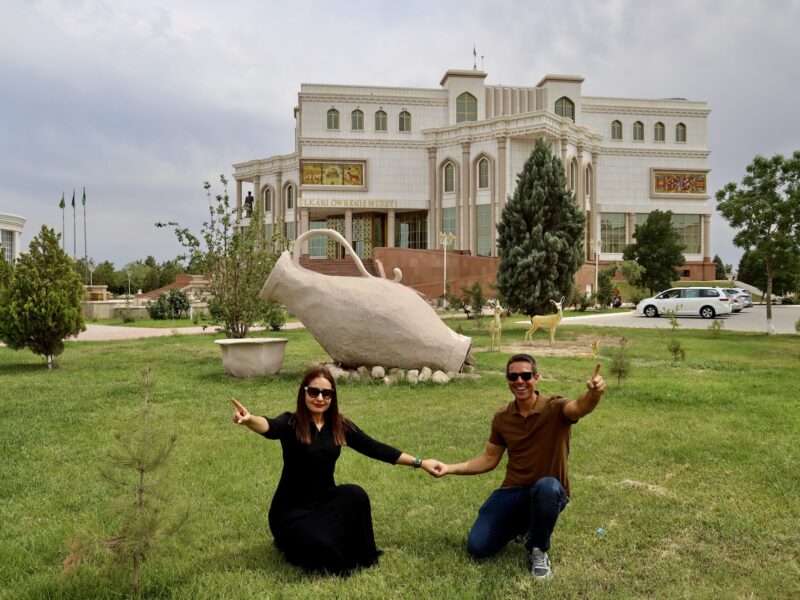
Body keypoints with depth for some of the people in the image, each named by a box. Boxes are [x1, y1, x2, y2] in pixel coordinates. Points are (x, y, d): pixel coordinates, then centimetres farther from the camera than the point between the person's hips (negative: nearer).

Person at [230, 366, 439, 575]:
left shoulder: (341, 426, 0)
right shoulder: (291, 424, -13)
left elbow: (375, 448, 3)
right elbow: (270, 427, -36)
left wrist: (419, 462, 2)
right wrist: (250, 420, -61)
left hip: (326, 499, 4)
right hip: (291, 508, -4)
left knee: (355, 494, -28)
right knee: (322, 547, -30)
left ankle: (358, 557, -5)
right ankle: (292, 541, 6)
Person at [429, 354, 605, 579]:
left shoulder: (554, 408, -15)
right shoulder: (501, 418, 0)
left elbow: (579, 408, -39)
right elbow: (489, 459, 9)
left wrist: (593, 394, -63)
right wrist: (451, 469, -2)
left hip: (549, 492, -3)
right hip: (513, 491, 4)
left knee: (547, 486, -41)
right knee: (477, 548, -10)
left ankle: (538, 549, -10)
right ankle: (523, 524, 21)